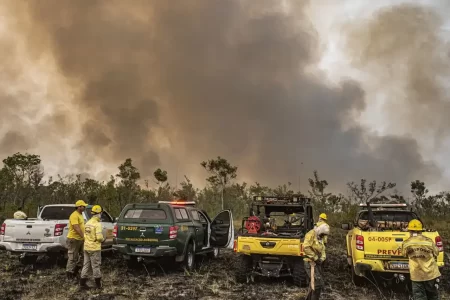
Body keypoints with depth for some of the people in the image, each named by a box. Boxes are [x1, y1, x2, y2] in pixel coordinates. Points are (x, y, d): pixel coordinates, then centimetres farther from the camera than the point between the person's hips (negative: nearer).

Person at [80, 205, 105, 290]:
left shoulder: (88, 223, 8)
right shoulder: (97, 224, -17)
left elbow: (85, 234, 13)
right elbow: (99, 237, -23)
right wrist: (103, 239, -3)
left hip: (86, 247, 7)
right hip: (95, 248, -7)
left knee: (86, 265, 14)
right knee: (96, 265, 4)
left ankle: (82, 283, 16)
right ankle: (98, 283, 14)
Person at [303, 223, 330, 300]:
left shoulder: (320, 238, 15)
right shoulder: (311, 234, -14)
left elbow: (322, 250, 15)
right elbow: (306, 247, -26)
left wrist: (321, 259, -5)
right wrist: (315, 258, -20)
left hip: (317, 263, 9)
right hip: (310, 263, -9)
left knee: (314, 283, 16)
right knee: (319, 283, -13)